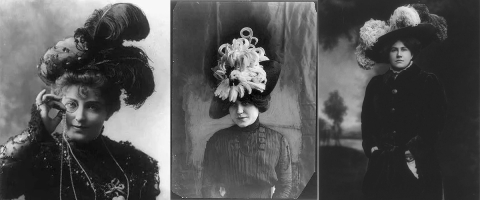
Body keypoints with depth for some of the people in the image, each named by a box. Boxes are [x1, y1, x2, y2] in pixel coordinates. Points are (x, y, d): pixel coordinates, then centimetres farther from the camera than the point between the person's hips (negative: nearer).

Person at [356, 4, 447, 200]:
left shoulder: (429, 82, 3)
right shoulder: (376, 84, 12)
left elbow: (435, 123, -4)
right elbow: (367, 122, 12)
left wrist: (412, 152, -12)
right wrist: (372, 147, -3)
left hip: (417, 166, -2)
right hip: (381, 166, 3)